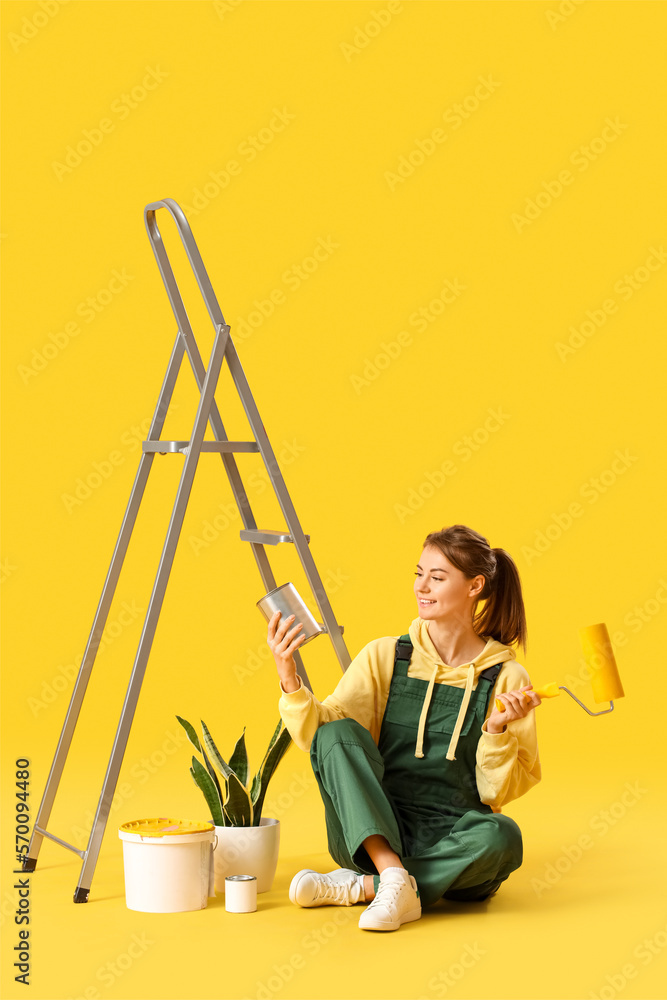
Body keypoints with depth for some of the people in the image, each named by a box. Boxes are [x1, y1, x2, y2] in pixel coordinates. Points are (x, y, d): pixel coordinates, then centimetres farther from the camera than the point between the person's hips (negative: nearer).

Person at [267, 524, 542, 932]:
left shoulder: (506, 678, -1)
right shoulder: (385, 656, 4)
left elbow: (497, 792, -3)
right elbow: (318, 735, -7)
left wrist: (497, 730, -20)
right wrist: (290, 681, -23)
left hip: (452, 847, -1)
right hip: (372, 835, 1)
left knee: (502, 836, -35)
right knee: (337, 733, -23)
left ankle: (359, 886, -21)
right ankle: (394, 878, -33)